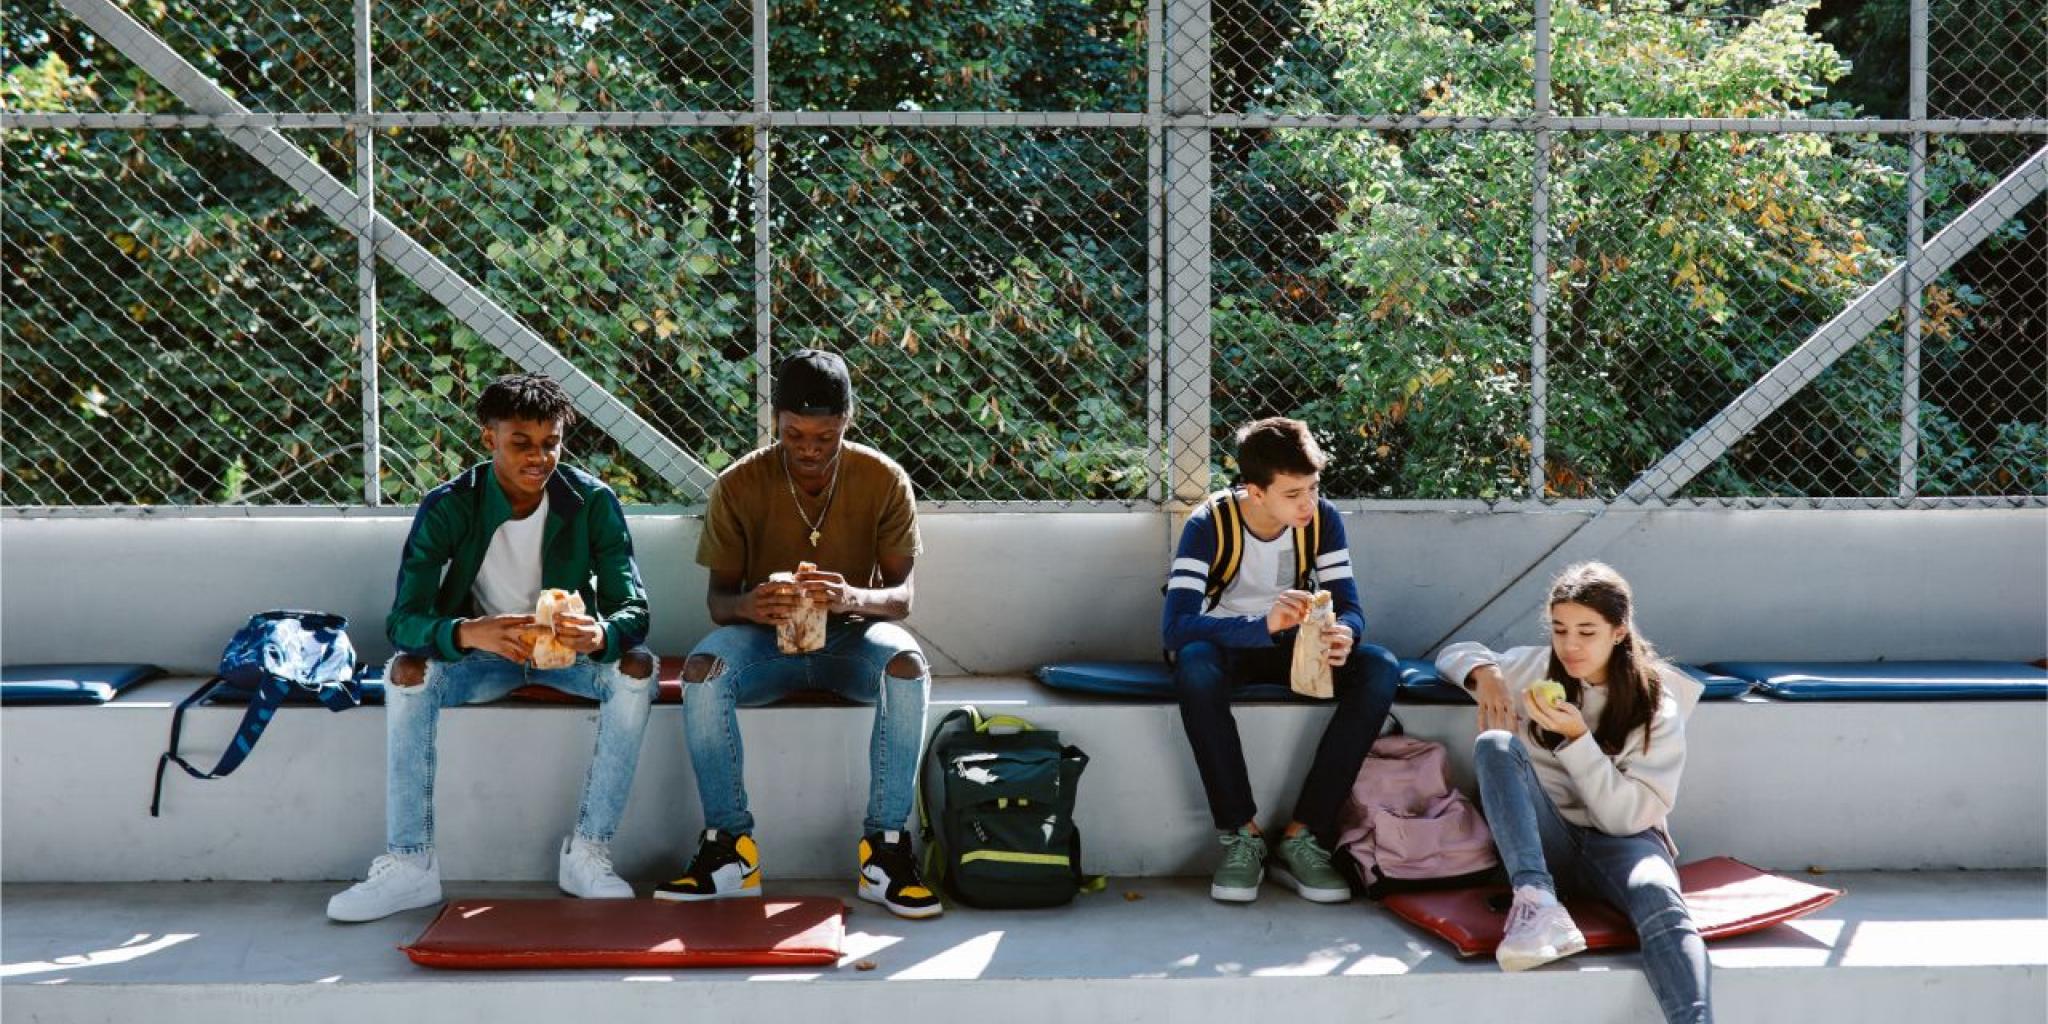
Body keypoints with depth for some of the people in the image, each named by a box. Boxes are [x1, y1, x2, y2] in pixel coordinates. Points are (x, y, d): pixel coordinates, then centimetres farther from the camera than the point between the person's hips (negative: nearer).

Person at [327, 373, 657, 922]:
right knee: (407, 671, -29)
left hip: (569, 650, 1)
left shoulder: (593, 501, -16)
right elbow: (403, 619, -24)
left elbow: (634, 610, -18)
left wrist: (601, 635, -45)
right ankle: (409, 864, -22)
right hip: (482, 651, 0)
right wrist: (468, 632, -48)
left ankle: (587, 853, -21)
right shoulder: (448, 507, -17)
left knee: (637, 667, -29)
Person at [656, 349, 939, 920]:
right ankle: (732, 847, -21)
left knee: (907, 665, -34)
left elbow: (901, 596, -10)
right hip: (765, 636, 0)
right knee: (702, 671, -32)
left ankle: (884, 849, -26)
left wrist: (854, 598, -35)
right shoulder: (738, 485, -9)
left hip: (850, 636, 0)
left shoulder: (885, 481, -9)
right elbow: (718, 598, -6)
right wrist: (749, 604, -33)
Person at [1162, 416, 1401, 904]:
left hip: (1292, 646, 3)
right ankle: (1242, 835, -26)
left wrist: (1344, 634, -39)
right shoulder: (1209, 524, -22)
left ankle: (1303, 836, -22)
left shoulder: (1323, 520, -11)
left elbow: (1349, 606, -12)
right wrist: (1265, 624, -49)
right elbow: (1176, 624, -33)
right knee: (1195, 667, -41)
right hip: (1227, 645, -3)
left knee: (1381, 670, -27)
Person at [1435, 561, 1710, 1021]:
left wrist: (1577, 738, -20)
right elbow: (1456, 653, 23)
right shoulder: (1535, 667, 7)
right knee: (1495, 745, -26)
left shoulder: (1656, 708, -2)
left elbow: (1628, 816, -10)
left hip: (1619, 842, -2)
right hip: (1545, 838, 2)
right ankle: (1538, 903, -45)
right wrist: (1484, 673, -1)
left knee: (1660, 900, -38)